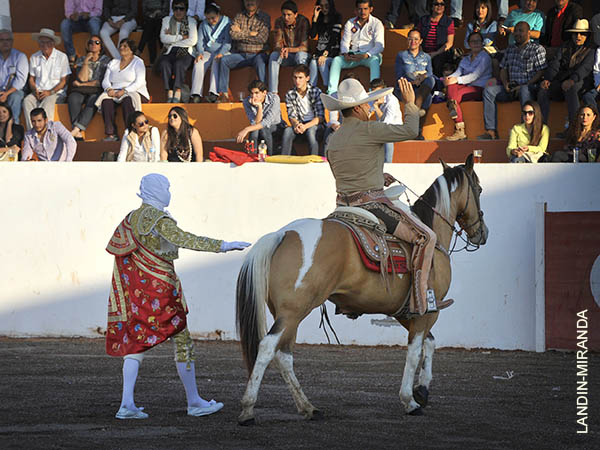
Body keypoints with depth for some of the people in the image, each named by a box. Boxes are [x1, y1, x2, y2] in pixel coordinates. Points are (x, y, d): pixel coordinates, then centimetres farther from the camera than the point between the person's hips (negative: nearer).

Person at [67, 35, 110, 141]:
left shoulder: (106, 61, 10)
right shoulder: (81, 60, 18)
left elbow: (101, 82, 1)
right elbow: (82, 78, 4)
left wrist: (82, 84, 0)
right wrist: (86, 62, -3)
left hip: (97, 91, -2)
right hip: (81, 91, 2)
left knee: (93, 100, -39)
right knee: (73, 98, -34)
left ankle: (76, 130, -49)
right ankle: (78, 134, -45)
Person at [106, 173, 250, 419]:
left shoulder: (130, 218, 10)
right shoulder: (160, 219, -14)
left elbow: (112, 245, 16)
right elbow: (183, 239, -26)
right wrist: (221, 246, -28)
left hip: (133, 289, 7)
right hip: (159, 287, -7)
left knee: (136, 341, 7)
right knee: (182, 341, 4)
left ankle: (126, 403, -4)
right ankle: (194, 402, 11)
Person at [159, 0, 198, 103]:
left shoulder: (191, 21, 7)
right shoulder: (167, 20, 13)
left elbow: (193, 41, -6)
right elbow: (163, 38, -1)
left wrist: (172, 39, -3)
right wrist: (181, 37, -7)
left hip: (185, 53, -2)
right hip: (169, 52, 2)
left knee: (178, 64, -35)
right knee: (164, 63, -32)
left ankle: (177, 92, -38)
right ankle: (169, 92, -36)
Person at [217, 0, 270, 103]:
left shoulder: (264, 17, 4)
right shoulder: (239, 16, 13)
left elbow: (263, 38, -10)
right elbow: (233, 34, -4)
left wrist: (241, 33, -4)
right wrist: (251, 34, -8)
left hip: (257, 54, -3)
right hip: (240, 55, 3)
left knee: (260, 61, -37)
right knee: (223, 60, -22)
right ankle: (223, 95, -24)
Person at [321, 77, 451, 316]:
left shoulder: (333, 140, 11)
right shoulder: (368, 130, -13)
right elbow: (410, 131, -12)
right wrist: (410, 103, 2)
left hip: (344, 204, 8)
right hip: (371, 204, -8)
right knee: (425, 237, -5)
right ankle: (420, 301, -12)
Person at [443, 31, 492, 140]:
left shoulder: (485, 57, 3)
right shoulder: (465, 59, 25)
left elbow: (475, 75, -11)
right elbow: (458, 72, 8)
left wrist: (457, 80, -22)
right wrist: (449, 78, -17)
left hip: (479, 89, -6)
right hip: (467, 87, 6)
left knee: (454, 94, -29)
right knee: (451, 85, -28)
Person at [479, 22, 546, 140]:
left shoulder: (537, 49, 2)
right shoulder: (510, 50, 21)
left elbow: (540, 72, -7)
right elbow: (503, 69, 22)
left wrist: (524, 86, -15)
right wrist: (505, 84, 0)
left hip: (528, 86, -6)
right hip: (511, 88, 6)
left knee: (524, 91, -40)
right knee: (489, 90, -16)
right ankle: (491, 131, -22)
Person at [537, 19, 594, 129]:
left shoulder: (590, 50, 6)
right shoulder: (565, 47, 21)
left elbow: (585, 68, -12)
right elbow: (555, 64, 9)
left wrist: (572, 80, -31)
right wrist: (546, 79, -11)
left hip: (580, 82, -4)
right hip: (560, 81, 4)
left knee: (571, 89, -40)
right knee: (543, 90, -25)